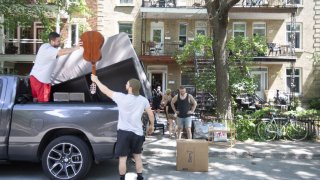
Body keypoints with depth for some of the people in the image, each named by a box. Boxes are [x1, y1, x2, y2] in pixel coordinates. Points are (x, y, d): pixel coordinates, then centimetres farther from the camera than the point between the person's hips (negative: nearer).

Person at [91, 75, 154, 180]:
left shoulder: (121, 97, -13)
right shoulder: (143, 100, -3)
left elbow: (106, 91, -2)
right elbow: (151, 115, 3)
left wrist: (96, 80, 13)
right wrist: (151, 126, 21)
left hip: (124, 132, -3)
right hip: (137, 132, 4)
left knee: (123, 158, 7)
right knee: (137, 156, 17)